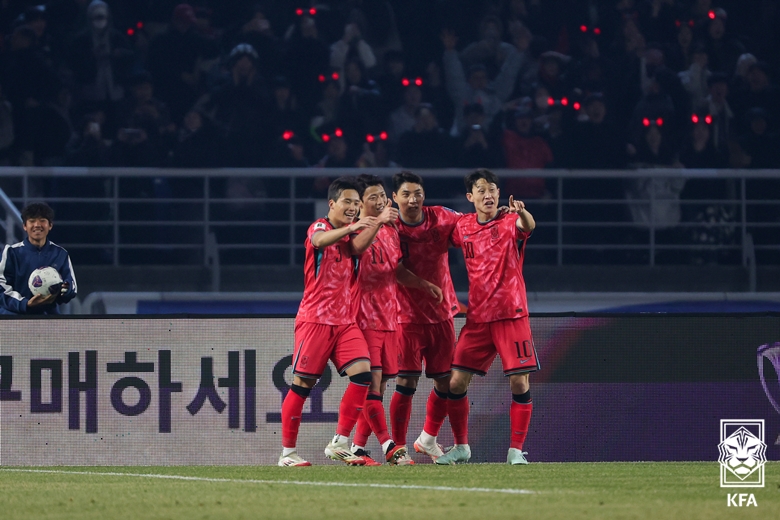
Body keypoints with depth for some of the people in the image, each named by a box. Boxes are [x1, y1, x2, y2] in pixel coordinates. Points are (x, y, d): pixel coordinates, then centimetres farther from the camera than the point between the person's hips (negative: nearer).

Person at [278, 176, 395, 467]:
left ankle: (339, 444, -6)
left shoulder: (353, 233, 13)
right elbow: (321, 240, -28)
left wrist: (378, 223, -27)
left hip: (346, 321, 5)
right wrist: (350, 227, -45)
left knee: (362, 373, -12)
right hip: (315, 319, -5)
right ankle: (287, 452, 4)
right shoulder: (319, 228, -2)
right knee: (303, 382, -5)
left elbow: (357, 247, -12)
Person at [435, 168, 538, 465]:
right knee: (456, 383, 0)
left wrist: (522, 213, -52)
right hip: (478, 318, 4)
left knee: (519, 382, -9)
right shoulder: (463, 227, 5)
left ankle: (516, 450, 1)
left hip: (512, 315, -4)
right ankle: (461, 447, 17)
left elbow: (528, 226, -31)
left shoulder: (509, 222, -6)